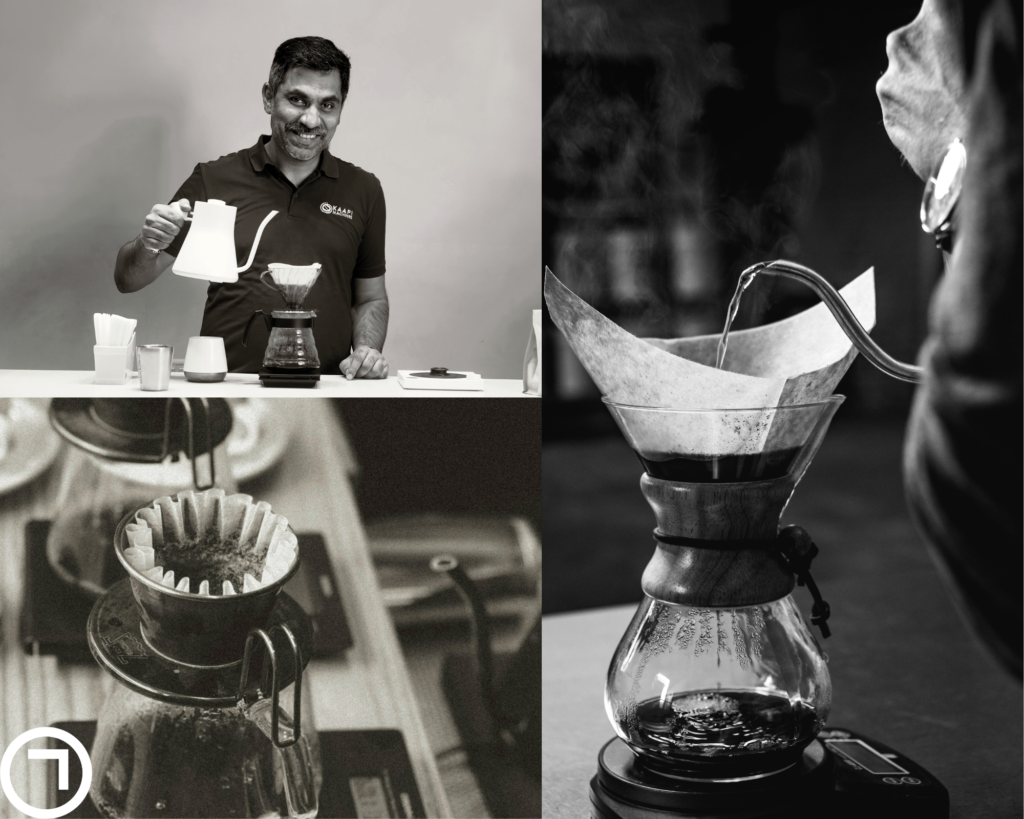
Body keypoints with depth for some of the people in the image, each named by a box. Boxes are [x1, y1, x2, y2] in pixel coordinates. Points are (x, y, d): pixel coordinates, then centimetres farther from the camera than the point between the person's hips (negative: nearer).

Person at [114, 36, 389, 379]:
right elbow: (127, 280, 9)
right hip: (226, 384, -2)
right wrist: (149, 245, -12)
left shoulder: (363, 190, 13)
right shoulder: (214, 180, 7)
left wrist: (368, 350, 2)